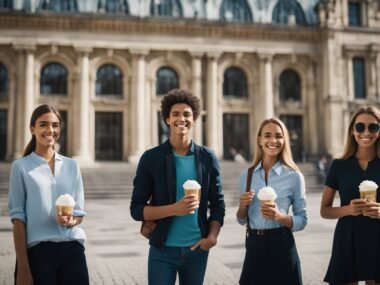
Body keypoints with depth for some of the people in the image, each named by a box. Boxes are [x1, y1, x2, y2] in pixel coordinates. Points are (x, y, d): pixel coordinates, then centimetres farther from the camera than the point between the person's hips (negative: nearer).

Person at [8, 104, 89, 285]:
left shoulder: (71, 165, 9)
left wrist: (71, 221, -11)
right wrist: (23, 267, -9)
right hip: (38, 250, -3)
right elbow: (18, 218, -3)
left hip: (72, 249, 3)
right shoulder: (21, 167, 0)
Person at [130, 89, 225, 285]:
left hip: (197, 250, 2)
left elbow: (217, 203, 6)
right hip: (163, 250, -2)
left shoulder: (207, 158, 2)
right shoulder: (151, 158, -5)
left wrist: (212, 236, -9)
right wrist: (175, 209, -20)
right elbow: (136, 209, -6)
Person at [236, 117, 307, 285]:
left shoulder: (294, 176, -5)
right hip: (254, 246, 3)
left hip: (281, 247, -2)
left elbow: (302, 220, -2)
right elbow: (241, 220, 11)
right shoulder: (246, 175, 3)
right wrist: (242, 205, -10)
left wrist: (280, 216, -20)